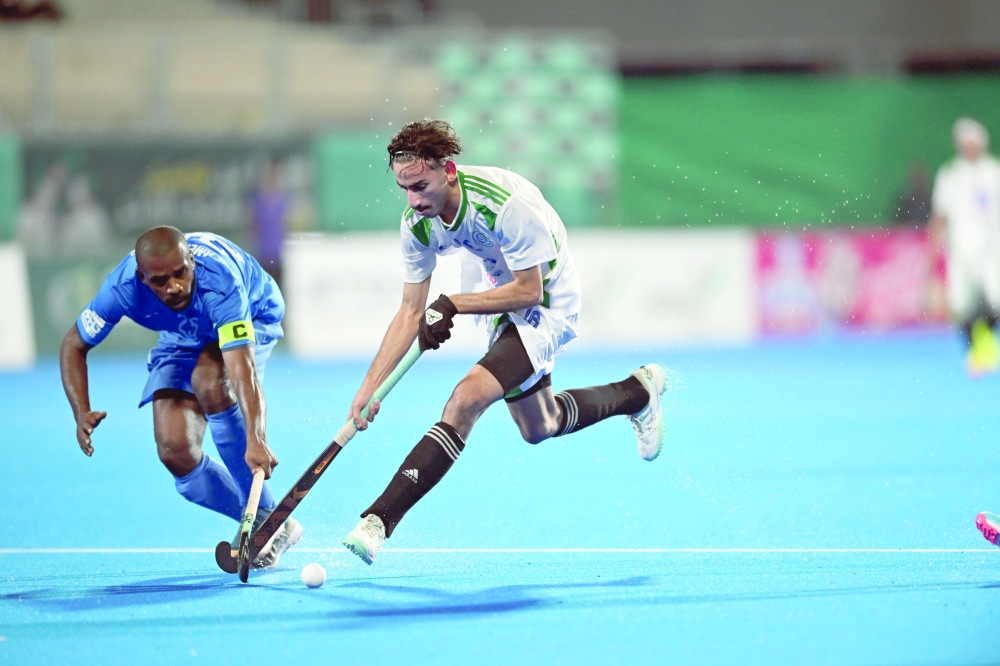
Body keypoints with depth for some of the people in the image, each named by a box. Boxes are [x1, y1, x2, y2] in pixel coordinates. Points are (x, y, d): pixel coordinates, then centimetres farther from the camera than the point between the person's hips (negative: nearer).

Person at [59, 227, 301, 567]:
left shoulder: (219, 281, -43)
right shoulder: (122, 288, -31)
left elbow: (243, 370, -51)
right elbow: (74, 345, -14)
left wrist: (255, 440, -66)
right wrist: (82, 414, -29)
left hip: (253, 318, -4)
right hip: (182, 338, 4)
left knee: (209, 382, -37)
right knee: (176, 453, -15)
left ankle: (266, 516, -26)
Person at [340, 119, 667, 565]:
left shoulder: (507, 204, -36)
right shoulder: (418, 222, -16)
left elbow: (529, 291, -26)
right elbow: (411, 313, -9)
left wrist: (453, 305, -29)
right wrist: (369, 388, -16)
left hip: (547, 307, -8)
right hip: (500, 299, 8)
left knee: (466, 400, -27)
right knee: (538, 428, 26)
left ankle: (379, 520, -27)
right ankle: (639, 391, 50)